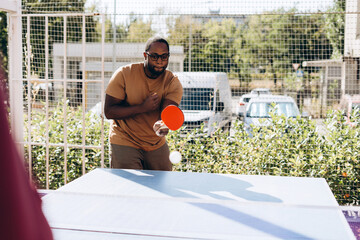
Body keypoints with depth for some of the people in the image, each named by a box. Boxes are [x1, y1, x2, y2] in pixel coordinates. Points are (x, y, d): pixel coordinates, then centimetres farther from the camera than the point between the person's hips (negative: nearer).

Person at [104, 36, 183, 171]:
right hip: (125, 143, -3)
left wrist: (162, 126, -47)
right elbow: (108, 112, -17)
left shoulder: (173, 83, -8)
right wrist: (143, 107, -27)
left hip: (157, 144, 3)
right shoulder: (124, 74, -14)